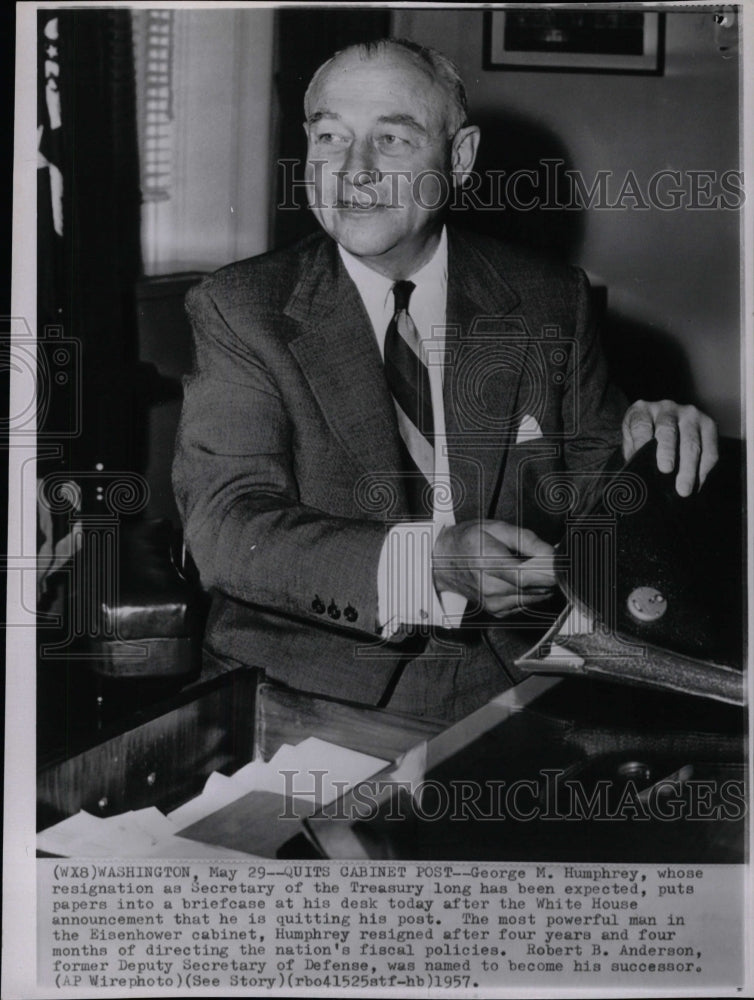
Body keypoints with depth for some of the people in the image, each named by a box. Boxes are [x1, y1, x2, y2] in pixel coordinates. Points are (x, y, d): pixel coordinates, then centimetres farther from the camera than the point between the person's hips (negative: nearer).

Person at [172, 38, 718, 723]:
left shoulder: (551, 303, 9)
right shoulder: (240, 311, 1)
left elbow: (581, 490, 15)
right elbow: (226, 524, -10)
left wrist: (637, 445, -10)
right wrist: (420, 564, -26)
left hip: (513, 682, 3)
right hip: (312, 686, -2)